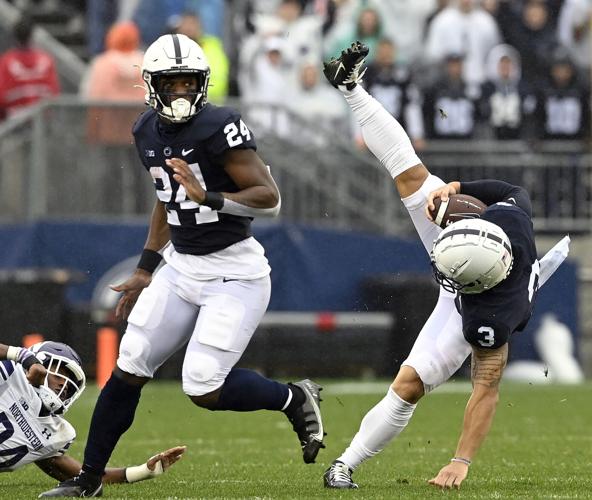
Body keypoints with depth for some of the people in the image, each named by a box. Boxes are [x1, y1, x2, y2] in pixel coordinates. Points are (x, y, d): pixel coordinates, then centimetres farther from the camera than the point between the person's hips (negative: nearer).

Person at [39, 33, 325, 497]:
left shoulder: (219, 128, -18)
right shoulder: (149, 132, 5)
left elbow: (270, 198, -20)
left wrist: (208, 197, -33)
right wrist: (145, 271, 24)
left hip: (233, 272, -7)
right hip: (180, 267, 7)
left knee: (204, 389, -13)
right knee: (129, 370, 5)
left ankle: (294, 398, 13)